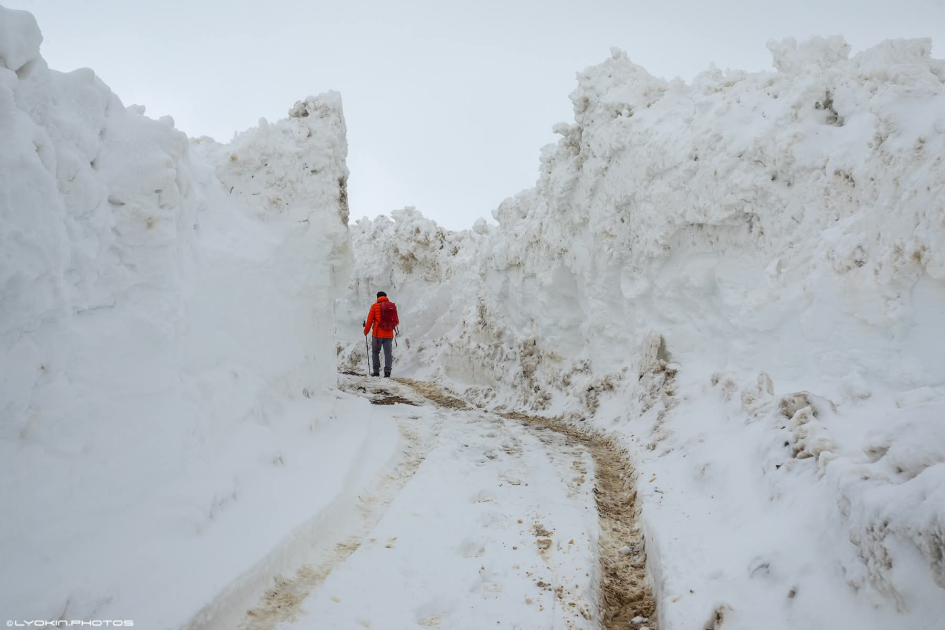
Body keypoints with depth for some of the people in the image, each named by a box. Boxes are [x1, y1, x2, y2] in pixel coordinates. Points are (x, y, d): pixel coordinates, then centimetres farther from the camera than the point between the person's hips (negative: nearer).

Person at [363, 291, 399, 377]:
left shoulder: (375, 306, -3)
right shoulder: (393, 306, 6)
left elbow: (369, 320, -1)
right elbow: (397, 321, 11)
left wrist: (366, 331, 12)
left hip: (378, 334, -2)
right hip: (389, 335, 2)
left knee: (375, 352, 11)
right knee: (388, 352, 6)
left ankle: (376, 371, 11)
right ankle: (387, 371, -4)